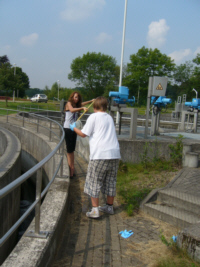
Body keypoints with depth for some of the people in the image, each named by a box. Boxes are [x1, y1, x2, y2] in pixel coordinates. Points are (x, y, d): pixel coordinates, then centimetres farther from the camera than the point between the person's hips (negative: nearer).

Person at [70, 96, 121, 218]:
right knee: (111, 181, 16)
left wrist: (74, 128, 19)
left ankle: (95, 210, 0)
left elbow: (83, 134, 0)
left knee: (94, 182, 3)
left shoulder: (94, 117, 0)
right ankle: (110, 207, 26)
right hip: (114, 154, 6)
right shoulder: (110, 118, 18)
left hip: (99, 154, -6)